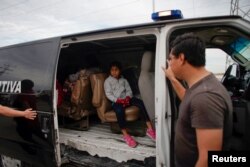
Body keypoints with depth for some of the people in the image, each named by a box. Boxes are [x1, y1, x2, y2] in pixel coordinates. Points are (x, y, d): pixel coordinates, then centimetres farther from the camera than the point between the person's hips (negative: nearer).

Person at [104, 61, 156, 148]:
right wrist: (118, 100, -17)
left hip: (126, 99, 4)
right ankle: (125, 135, -33)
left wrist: (128, 97, -11)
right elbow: (108, 94, -4)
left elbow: (129, 90, 12)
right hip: (116, 101, -4)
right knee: (119, 110, -39)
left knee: (141, 103, -22)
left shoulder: (124, 80, 21)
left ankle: (150, 128, -25)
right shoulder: (107, 81, 7)